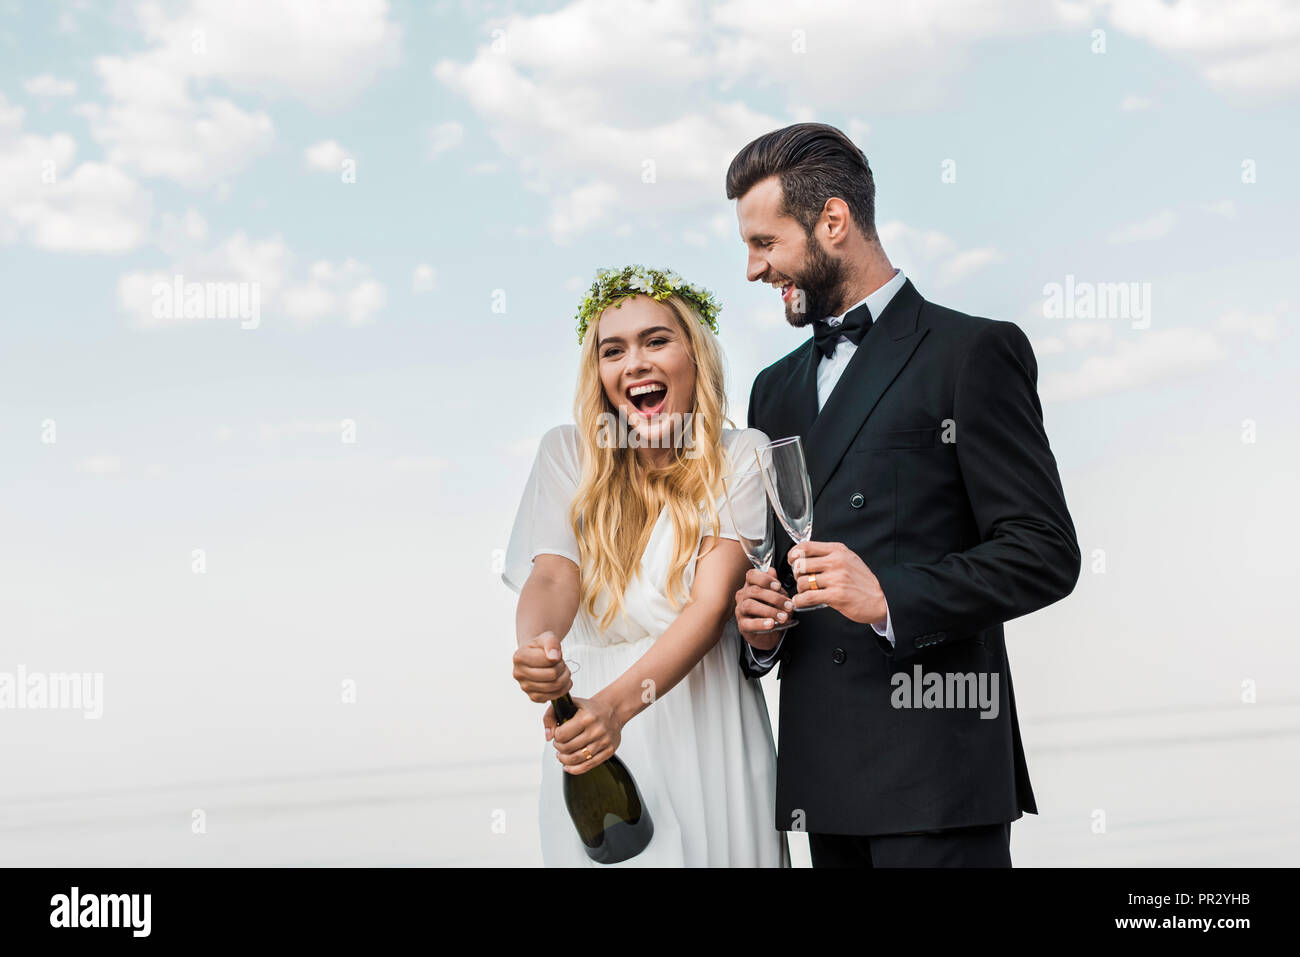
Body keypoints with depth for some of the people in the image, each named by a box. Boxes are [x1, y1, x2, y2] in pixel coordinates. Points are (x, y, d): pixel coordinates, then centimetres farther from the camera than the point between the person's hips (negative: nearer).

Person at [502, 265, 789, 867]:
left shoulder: (741, 457, -5)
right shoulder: (569, 454, 2)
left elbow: (712, 602, -16)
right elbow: (553, 574, -12)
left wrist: (618, 703, -31)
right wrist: (534, 648, -36)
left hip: (706, 732, -1)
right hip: (593, 733, 1)